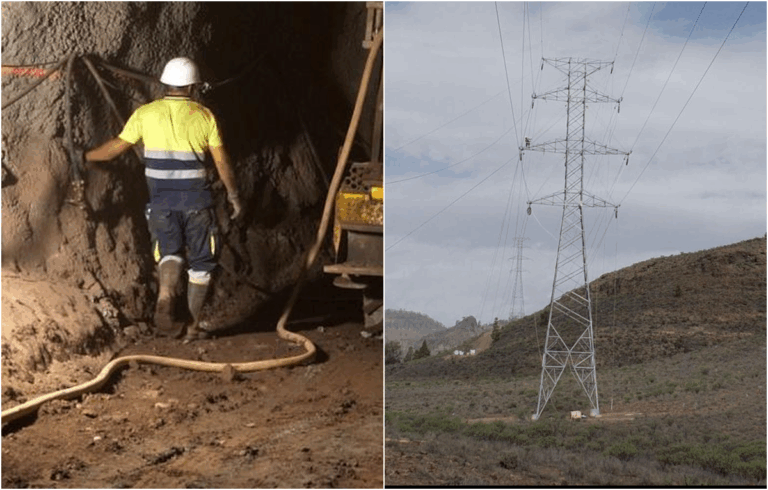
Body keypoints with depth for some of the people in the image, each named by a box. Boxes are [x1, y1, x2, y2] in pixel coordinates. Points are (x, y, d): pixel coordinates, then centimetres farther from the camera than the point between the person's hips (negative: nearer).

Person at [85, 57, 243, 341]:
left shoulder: (146, 114, 0)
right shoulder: (203, 115, -1)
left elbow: (116, 147, 5)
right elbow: (221, 161, 0)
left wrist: (84, 157, 22)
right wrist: (233, 194, 12)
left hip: (161, 201, 1)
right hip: (197, 200, -1)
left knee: (170, 251, 9)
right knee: (200, 261, 11)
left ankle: (166, 297, -23)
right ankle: (194, 325, 13)